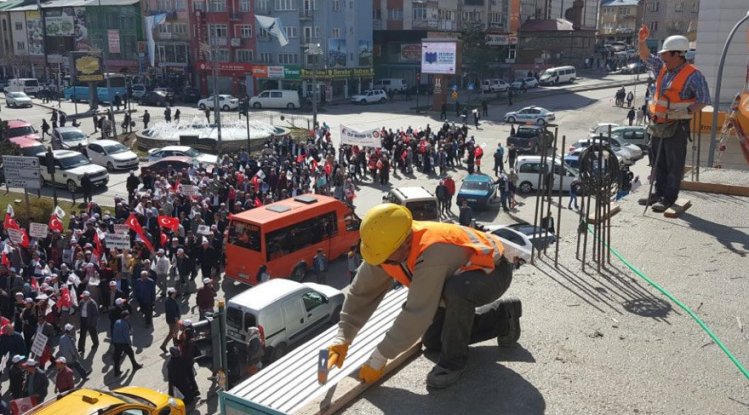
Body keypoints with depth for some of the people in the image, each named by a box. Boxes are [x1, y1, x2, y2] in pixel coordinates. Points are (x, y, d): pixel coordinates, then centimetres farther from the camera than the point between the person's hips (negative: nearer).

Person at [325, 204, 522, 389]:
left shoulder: (431, 253, -42)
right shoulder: (386, 246, -19)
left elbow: (416, 314, -39)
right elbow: (361, 292, -8)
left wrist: (378, 360, -32)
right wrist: (342, 338, -15)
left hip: (493, 269, -8)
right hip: (462, 272, 8)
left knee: (457, 290, -41)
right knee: (433, 340, 9)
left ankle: (454, 359, -14)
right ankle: (502, 315, 24)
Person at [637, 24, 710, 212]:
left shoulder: (693, 75, -12)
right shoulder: (663, 68, 8)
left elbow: (704, 100, -13)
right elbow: (645, 57, 16)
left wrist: (684, 112, -25)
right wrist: (642, 41, -1)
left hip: (676, 126, -8)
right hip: (658, 124, 8)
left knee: (674, 163, -1)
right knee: (659, 162, 15)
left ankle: (669, 198, 5)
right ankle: (659, 193, 26)